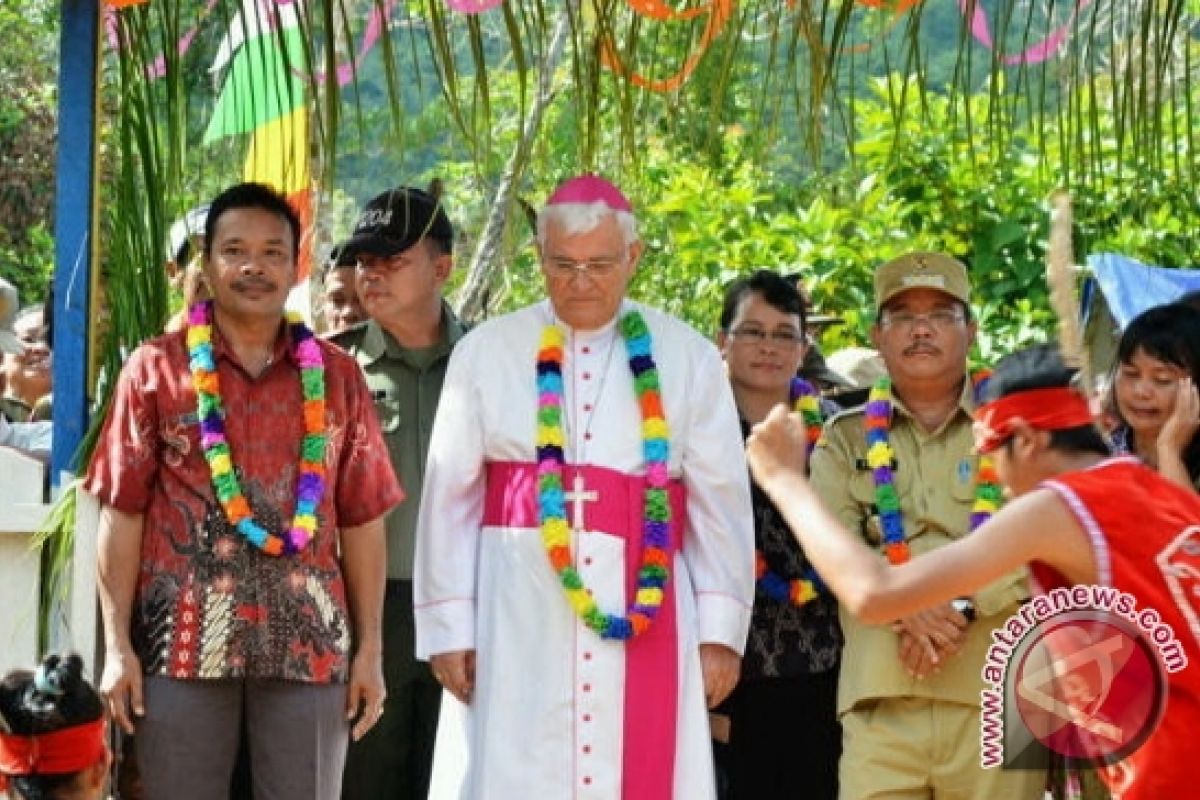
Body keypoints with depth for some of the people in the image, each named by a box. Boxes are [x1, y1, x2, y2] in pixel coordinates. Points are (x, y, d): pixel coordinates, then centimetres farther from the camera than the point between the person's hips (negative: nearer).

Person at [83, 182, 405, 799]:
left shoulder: (335, 375, 9)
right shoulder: (156, 370, 5)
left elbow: (362, 518, 9)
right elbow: (123, 512, 2)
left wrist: (370, 648, 5)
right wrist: (118, 645, -4)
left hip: (309, 639, 1)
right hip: (183, 638, -1)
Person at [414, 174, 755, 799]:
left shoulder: (688, 360, 6)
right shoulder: (487, 353, 5)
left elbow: (721, 503, 6)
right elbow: (449, 499, 5)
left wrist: (721, 628, 2)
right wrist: (448, 625, 2)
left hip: (646, 613, 1)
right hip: (517, 616, 0)